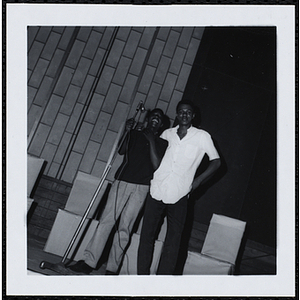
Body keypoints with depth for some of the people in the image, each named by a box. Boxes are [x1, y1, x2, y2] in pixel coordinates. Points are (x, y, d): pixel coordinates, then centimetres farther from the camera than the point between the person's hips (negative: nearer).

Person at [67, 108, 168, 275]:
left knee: (125, 228, -2)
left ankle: (112, 269, 5)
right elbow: (122, 151, 4)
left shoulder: (162, 143, 11)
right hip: (122, 181, 1)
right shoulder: (135, 133, 16)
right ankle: (89, 262, -2)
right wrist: (127, 132, -8)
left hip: (141, 188, -1)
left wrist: (152, 141, -8)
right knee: (106, 220, -6)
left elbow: (156, 165, -3)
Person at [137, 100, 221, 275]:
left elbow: (216, 161, 6)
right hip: (156, 191, 3)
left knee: (173, 242, 1)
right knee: (147, 235, 4)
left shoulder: (202, 137, 2)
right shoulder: (167, 134, 11)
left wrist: (198, 181, -3)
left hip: (179, 197, -2)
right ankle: (142, 274, 15)